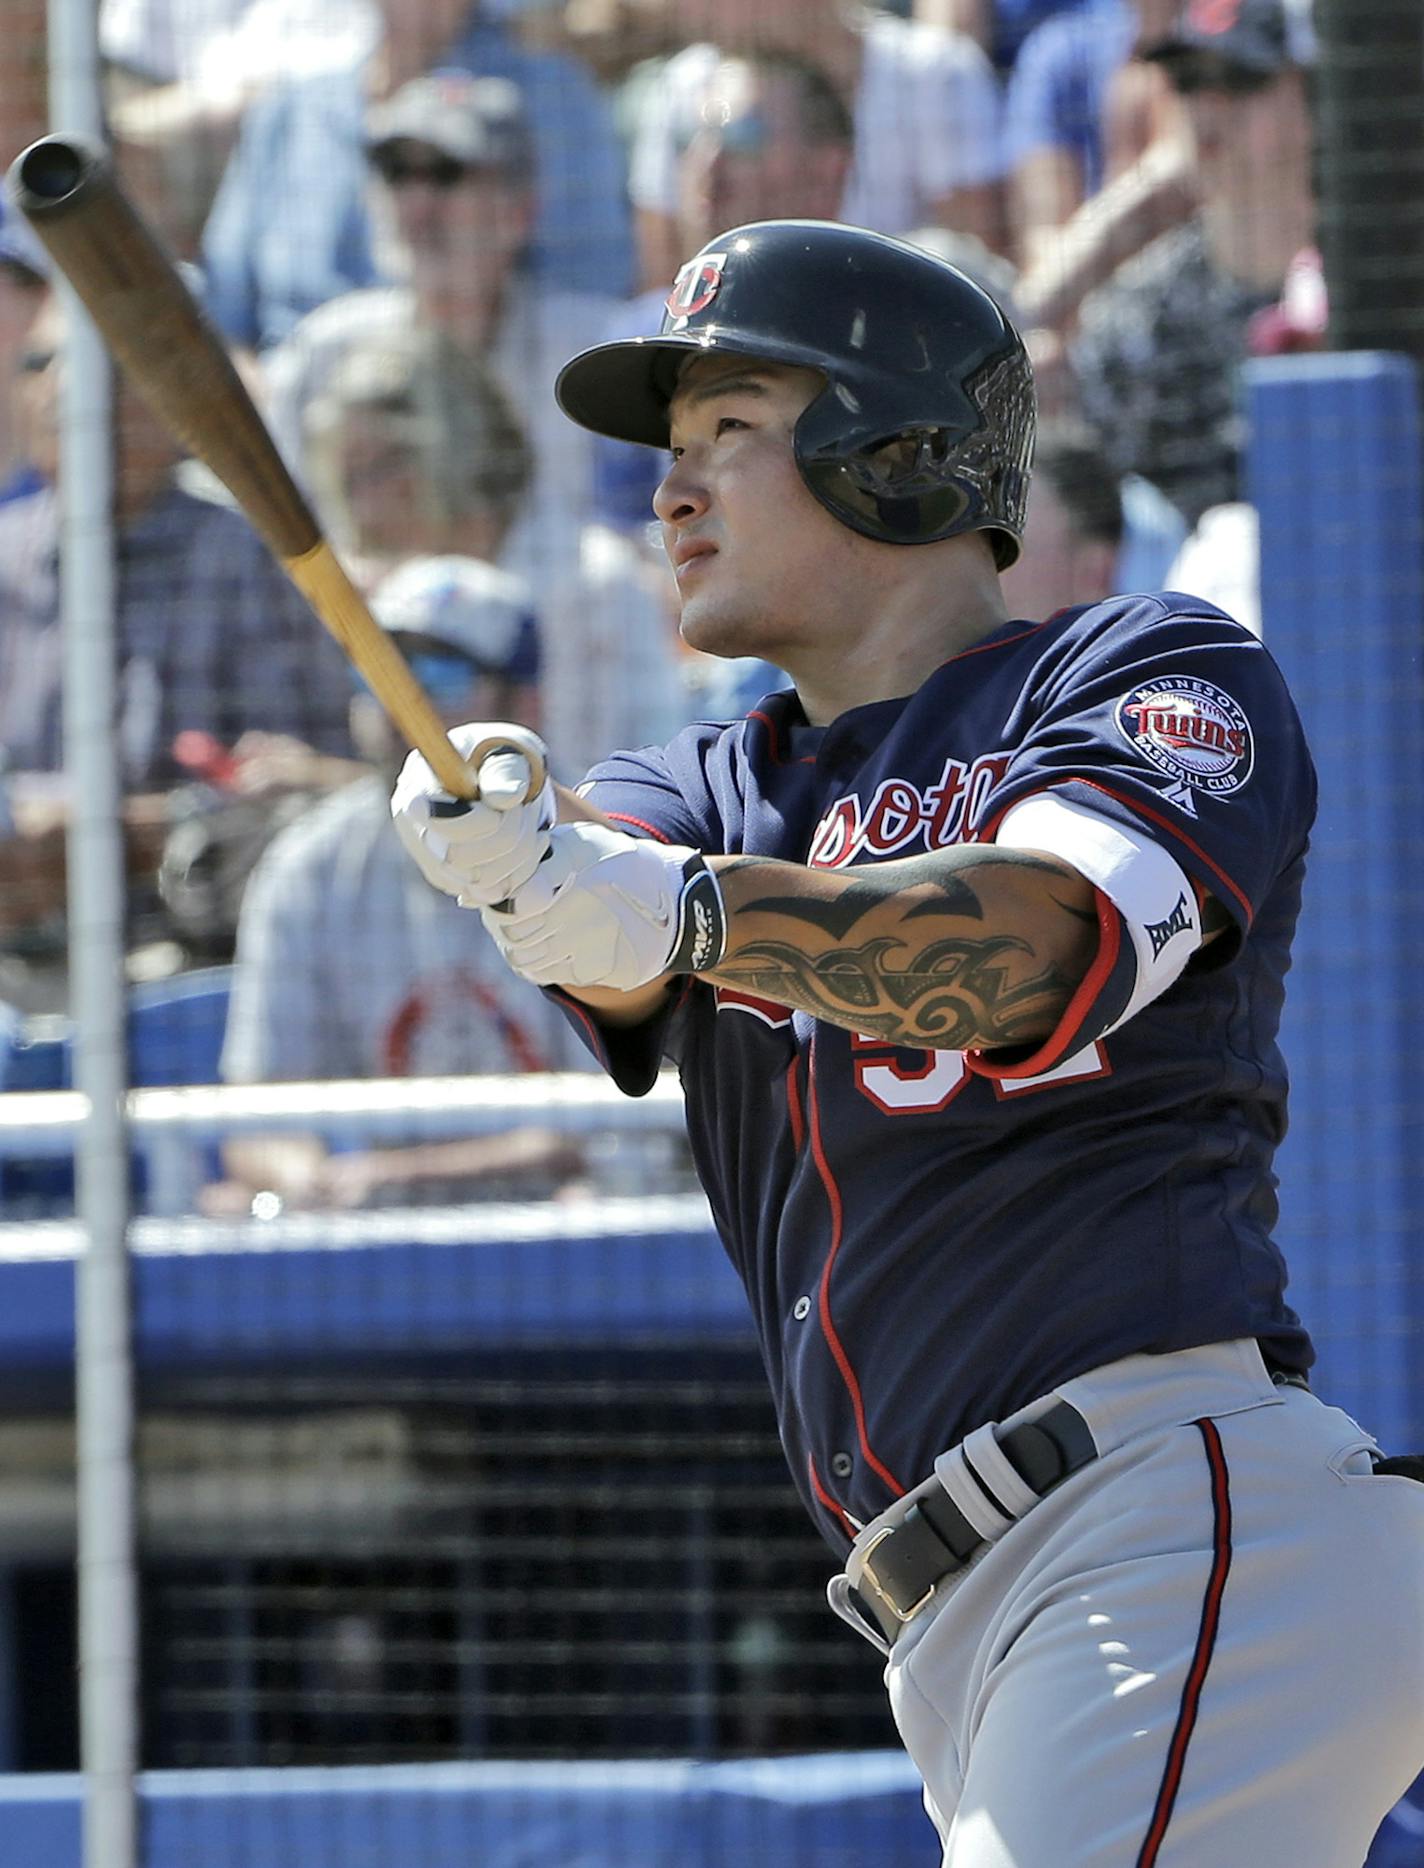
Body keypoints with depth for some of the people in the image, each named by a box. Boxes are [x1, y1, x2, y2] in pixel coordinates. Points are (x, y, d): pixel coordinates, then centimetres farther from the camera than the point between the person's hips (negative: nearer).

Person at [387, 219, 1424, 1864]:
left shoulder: (1163, 674, 6)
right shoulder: (715, 794, 26)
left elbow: (1042, 944, -15)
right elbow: (601, 946, 1)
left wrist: (686, 912, -32)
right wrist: (508, 852, -24)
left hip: (1189, 1501, -7)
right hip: (960, 1647, 7)